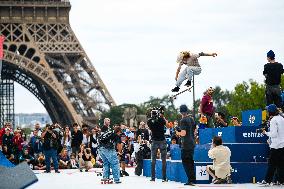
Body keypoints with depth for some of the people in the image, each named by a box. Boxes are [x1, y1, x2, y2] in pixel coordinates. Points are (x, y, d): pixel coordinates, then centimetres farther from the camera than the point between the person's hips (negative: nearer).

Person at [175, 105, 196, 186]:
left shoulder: (183, 120, -13)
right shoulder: (191, 119, 11)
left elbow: (183, 133, -20)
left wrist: (178, 133, 0)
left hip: (186, 144, -8)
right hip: (192, 143, 8)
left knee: (185, 162, -4)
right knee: (190, 161, 15)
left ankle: (191, 180, -9)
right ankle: (193, 179, 17)